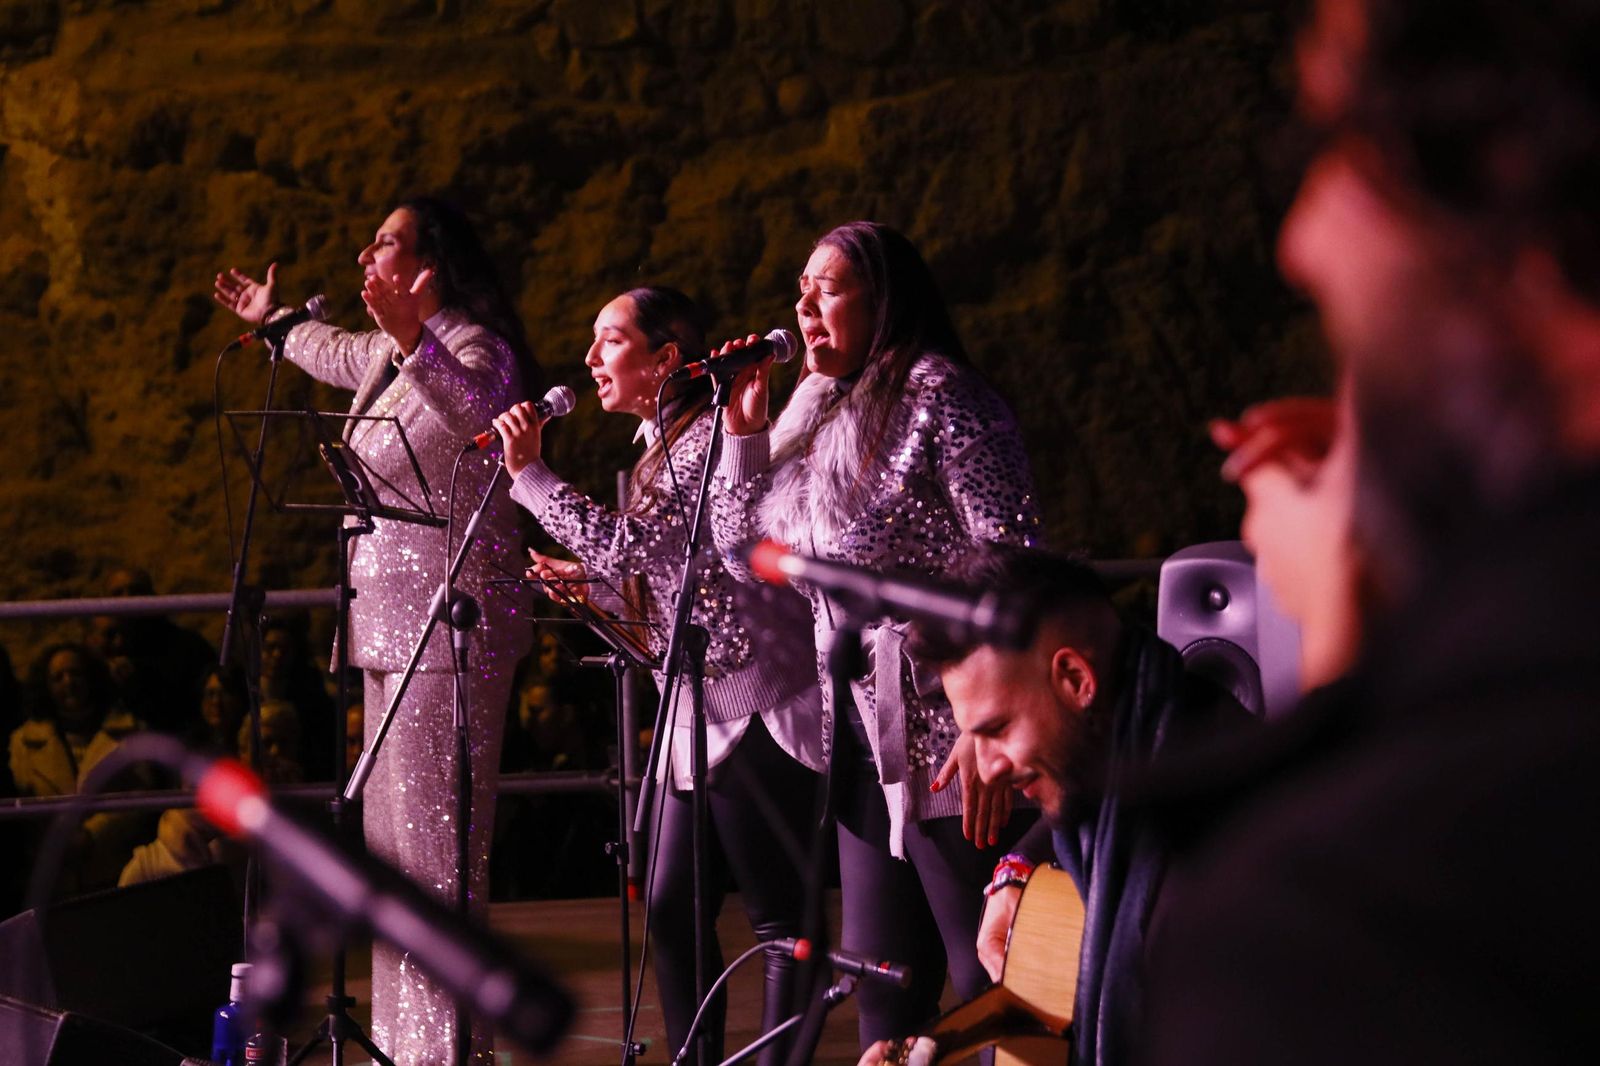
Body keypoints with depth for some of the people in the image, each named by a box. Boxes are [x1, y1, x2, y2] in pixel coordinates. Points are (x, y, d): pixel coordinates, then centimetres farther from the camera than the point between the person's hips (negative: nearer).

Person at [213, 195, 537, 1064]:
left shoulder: (473, 348, -12)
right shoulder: (391, 355, 19)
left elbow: (475, 408, -37)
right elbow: (340, 353, 44)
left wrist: (413, 344, -53)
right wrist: (274, 322, 60)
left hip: (447, 626, -10)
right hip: (391, 624, 10)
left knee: (436, 850, -13)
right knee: (395, 847, 11)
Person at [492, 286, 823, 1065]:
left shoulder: (710, 439, -13)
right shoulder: (662, 445, 17)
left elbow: (626, 545, -22)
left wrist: (529, 473, -16)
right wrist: (592, 586, 9)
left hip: (756, 715, -10)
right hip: (701, 716, 10)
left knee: (780, 917, -5)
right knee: (673, 907, 10)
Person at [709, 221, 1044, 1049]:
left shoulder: (937, 395, -10)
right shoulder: (819, 409, 15)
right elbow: (743, 546, 22)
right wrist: (744, 426, 9)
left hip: (943, 735, -9)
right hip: (863, 732, 9)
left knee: (989, 981, -7)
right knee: (880, 977, 12)